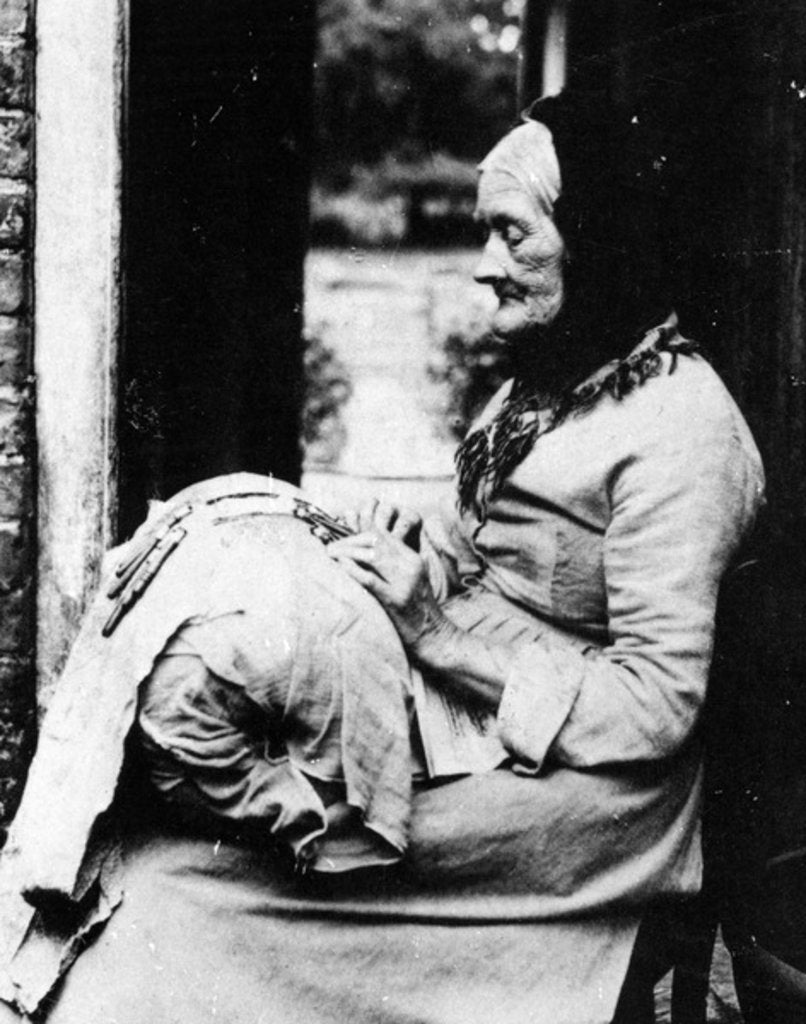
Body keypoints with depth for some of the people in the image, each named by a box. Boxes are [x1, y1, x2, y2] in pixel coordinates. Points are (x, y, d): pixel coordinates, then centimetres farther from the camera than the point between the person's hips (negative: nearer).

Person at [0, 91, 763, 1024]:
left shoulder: (679, 429, -15)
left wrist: (438, 624, -19)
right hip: (466, 694, 9)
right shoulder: (552, 381, 13)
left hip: (564, 770, -9)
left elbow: (657, 703, -19)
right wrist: (408, 551, -5)